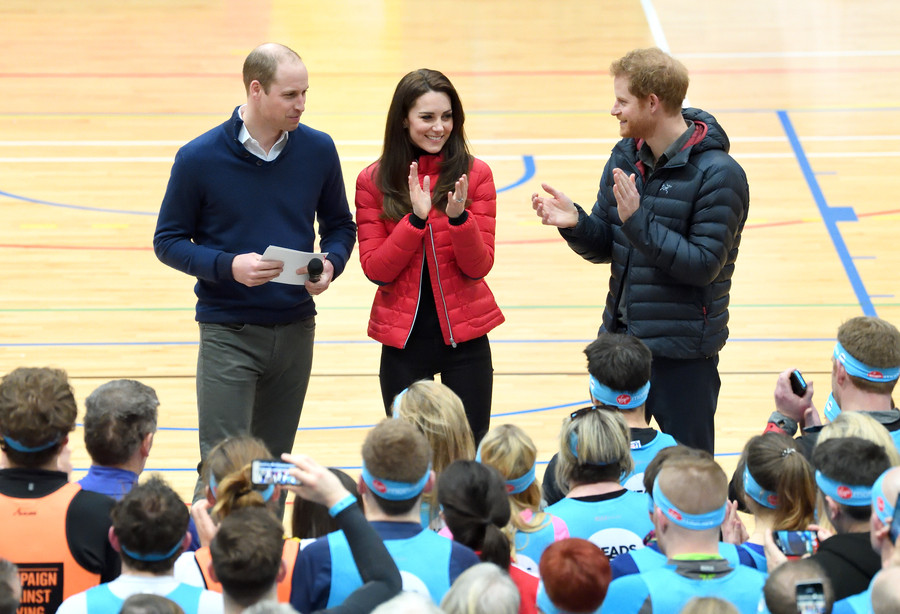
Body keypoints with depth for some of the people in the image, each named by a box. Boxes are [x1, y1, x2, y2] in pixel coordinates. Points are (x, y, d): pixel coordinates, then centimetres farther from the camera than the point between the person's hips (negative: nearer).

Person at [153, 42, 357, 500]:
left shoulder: (318, 150, 1)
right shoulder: (200, 158, -9)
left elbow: (339, 225, 13)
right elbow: (169, 242, -2)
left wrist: (331, 263, -9)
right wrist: (228, 266, -19)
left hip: (295, 329, 4)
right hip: (228, 332, -4)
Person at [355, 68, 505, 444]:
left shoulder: (474, 175, -2)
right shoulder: (373, 182, 0)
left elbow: (479, 266, -5)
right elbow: (375, 269, -6)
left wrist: (459, 218, -22)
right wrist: (416, 219, -18)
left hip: (464, 338, 0)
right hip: (403, 340, 0)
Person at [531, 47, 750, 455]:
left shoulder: (718, 174, -16)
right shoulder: (626, 157, 6)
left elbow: (704, 264, -21)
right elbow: (604, 248, 8)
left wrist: (637, 220, -27)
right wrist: (575, 223, -13)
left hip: (684, 351, -7)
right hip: (620, 337, 7)